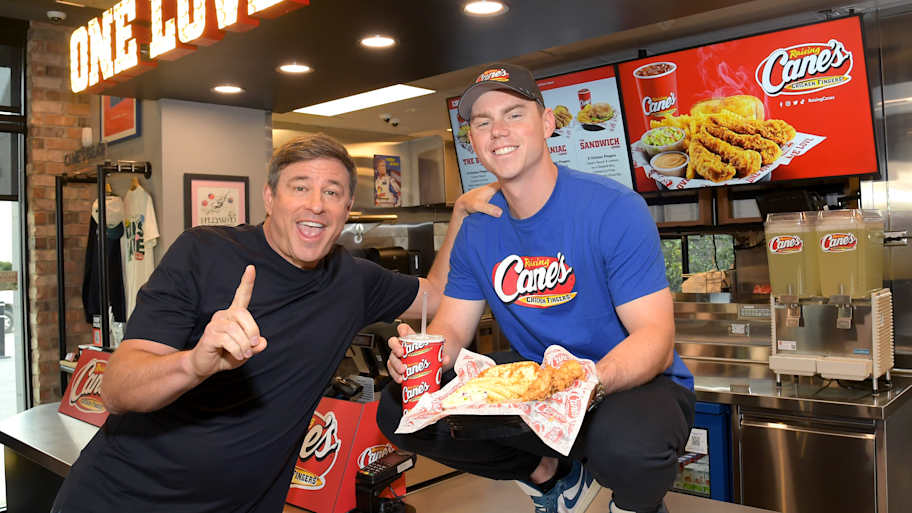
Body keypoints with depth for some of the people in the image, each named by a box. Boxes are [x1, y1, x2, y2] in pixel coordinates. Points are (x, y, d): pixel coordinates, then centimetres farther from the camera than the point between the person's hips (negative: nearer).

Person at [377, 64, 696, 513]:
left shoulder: (614, 209, -16)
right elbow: (452, 329, 1)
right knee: (402, 409, -8)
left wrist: (591, 382, -41)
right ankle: (553, 473, 10)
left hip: (632, 381, -4)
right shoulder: (476, 231, 1)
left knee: (628, 443, -39)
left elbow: (655, 338, -20)